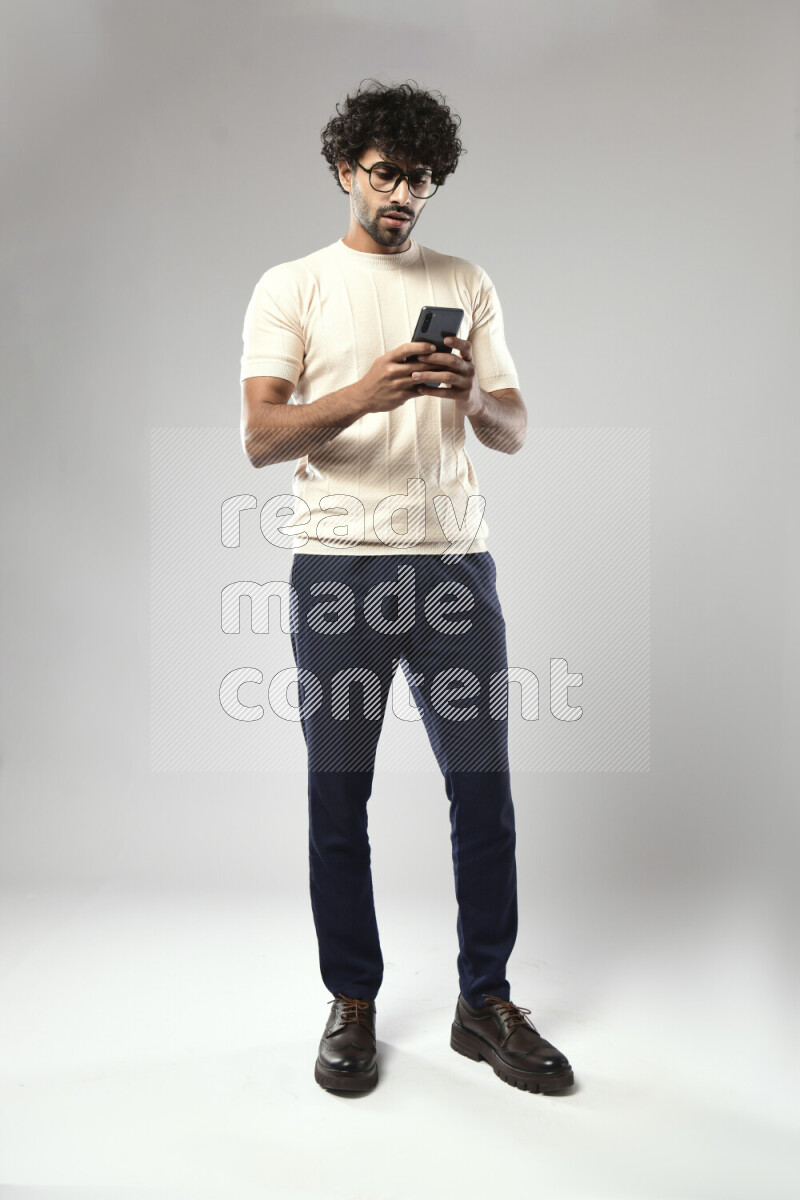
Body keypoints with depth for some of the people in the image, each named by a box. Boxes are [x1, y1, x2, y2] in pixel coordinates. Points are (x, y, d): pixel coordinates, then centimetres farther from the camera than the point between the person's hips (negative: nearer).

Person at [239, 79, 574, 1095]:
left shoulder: (467, 284, 16)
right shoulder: (290, 287, 7)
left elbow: (513, 434, 12)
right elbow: (260, 438, -5)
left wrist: (473, 395, -11)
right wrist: (363, 393, -21)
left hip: (455, 561, 2)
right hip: (337, 564, -2)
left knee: (485, 787, 3)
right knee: (337, 796, 5)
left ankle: (486, 1002, 20)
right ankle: (352, 1002, 22)